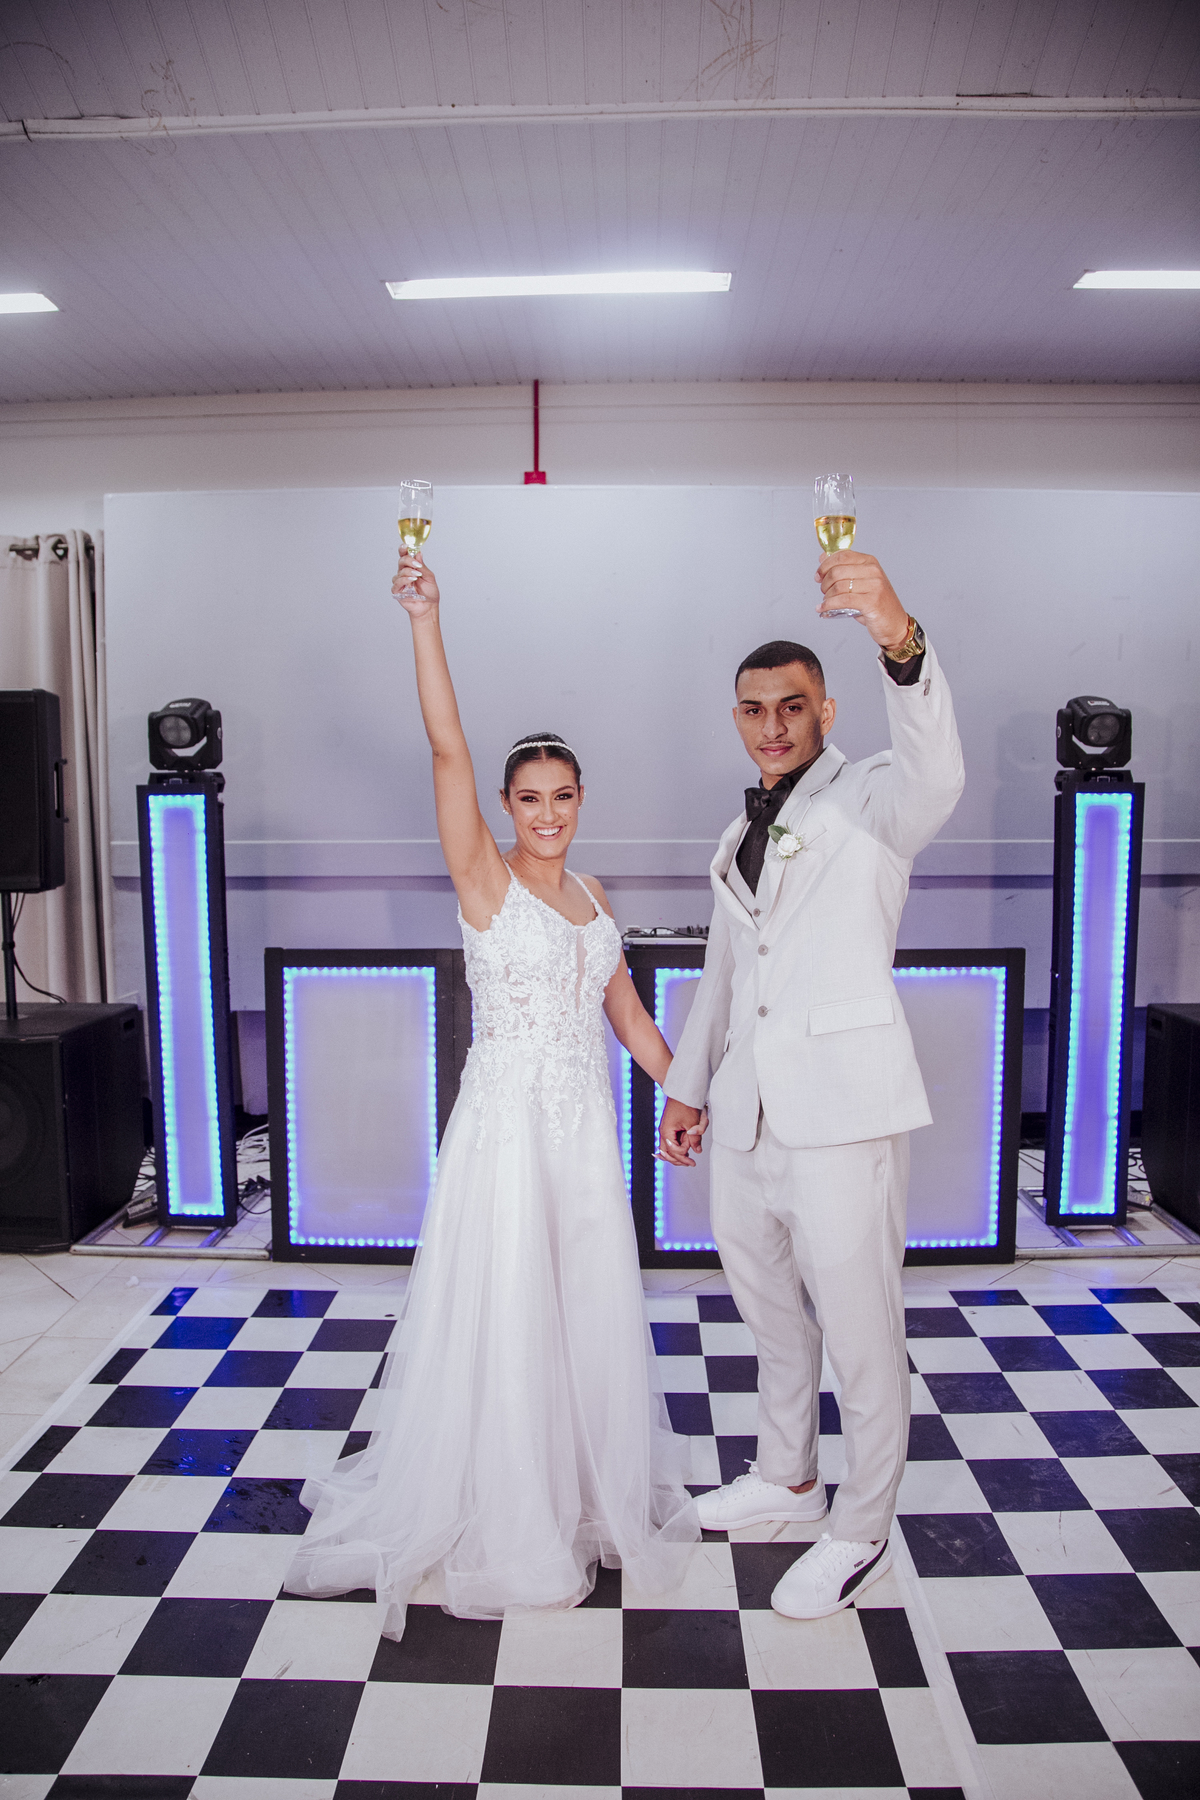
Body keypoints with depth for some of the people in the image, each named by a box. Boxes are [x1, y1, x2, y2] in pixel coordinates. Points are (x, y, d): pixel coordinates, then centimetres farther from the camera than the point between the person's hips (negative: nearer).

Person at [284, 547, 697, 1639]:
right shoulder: (483, 879, -7)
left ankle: (595, 1491, 37)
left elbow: (627, 1013, 14)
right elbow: (447, 748, -19)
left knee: (592, 1310, 15)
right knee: (502, 1315, 5)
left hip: (587, 1126, 5)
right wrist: (426, 624, -26)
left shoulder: (590, 895, 9)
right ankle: (502, 1518, 26)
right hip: (507, 1122, -5)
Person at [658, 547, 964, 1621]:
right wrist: (688, 1085, 22)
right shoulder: (740, 837, 17)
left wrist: (900, 638, -49)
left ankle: (861, 1537, 25)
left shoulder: (868, 801, -6)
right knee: (769, 1308, 22)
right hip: (747, 1114, 8)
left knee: (862, 1332, 4)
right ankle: (788, 1478, 43)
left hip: (842, 1111, -7)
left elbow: (935, 774, -32)